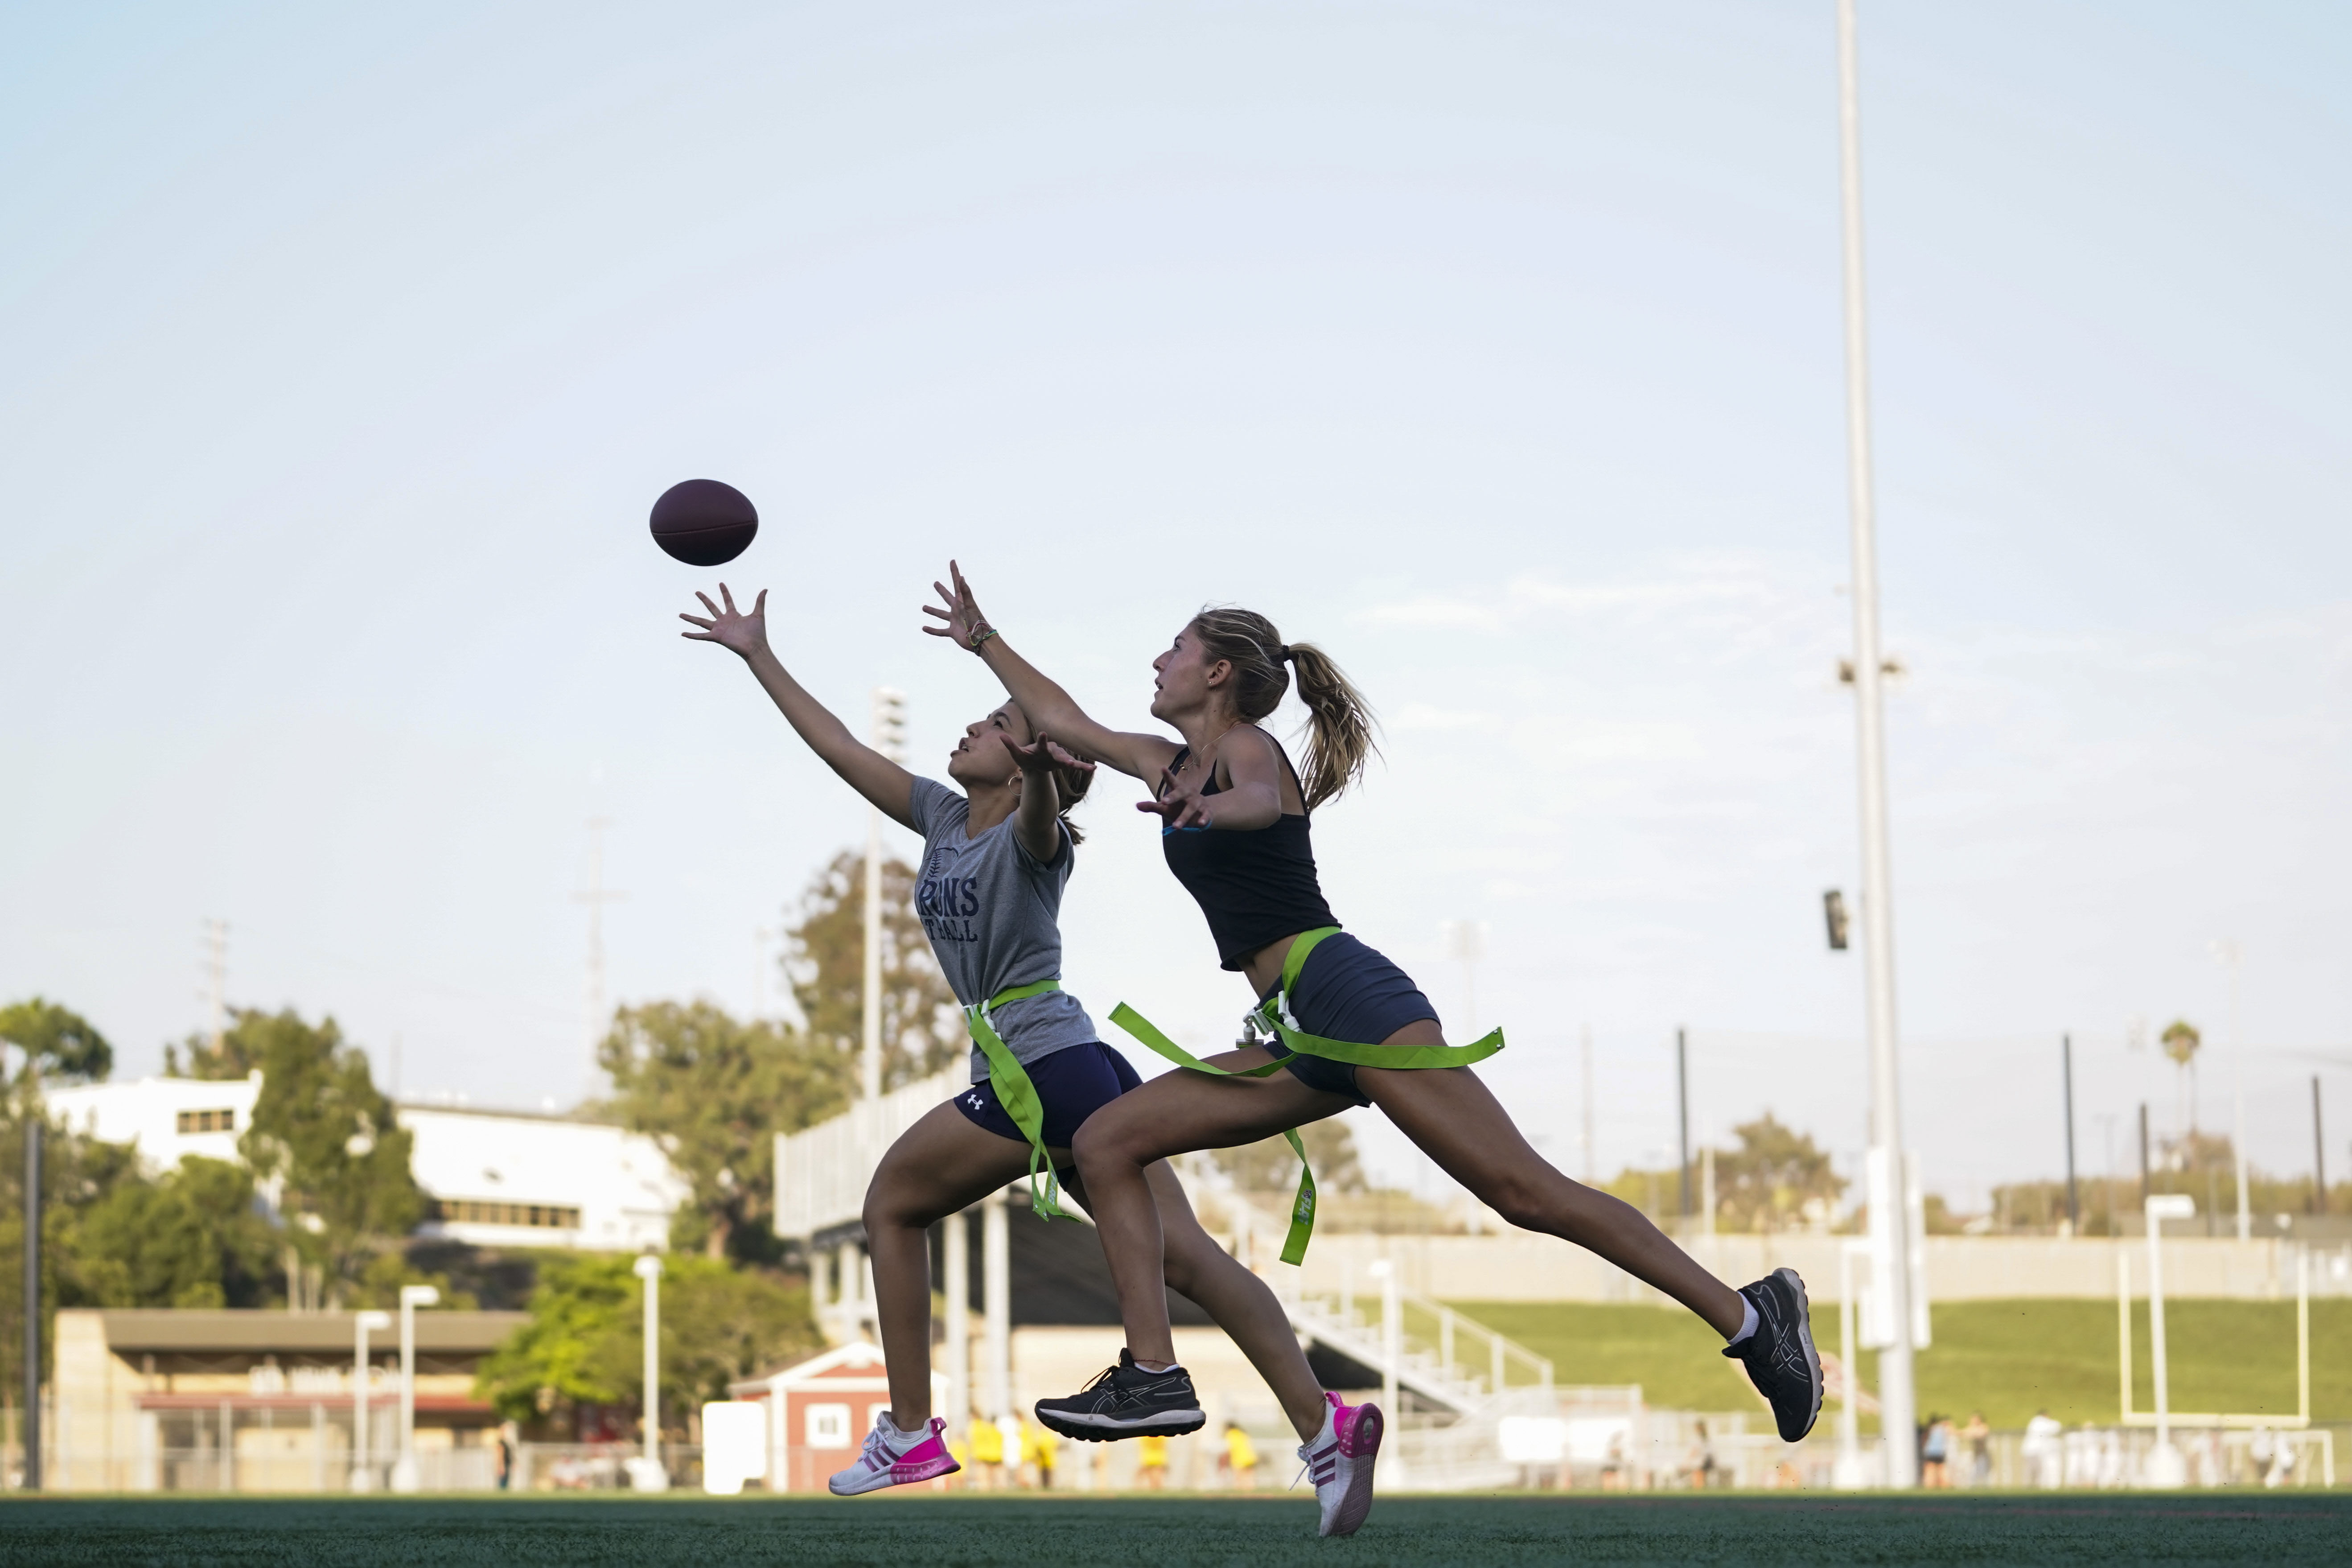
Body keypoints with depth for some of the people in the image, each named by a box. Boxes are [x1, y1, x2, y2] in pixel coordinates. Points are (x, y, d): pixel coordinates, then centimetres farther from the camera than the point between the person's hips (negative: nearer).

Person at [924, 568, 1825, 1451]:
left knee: (1523, 1192, -17)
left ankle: (1751, 1317, -17)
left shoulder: (1245, 745, -1)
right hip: (1295, 1032, 9)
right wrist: (981, 639, 38)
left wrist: (1208, 807, -48)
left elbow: (1261, 802, -27)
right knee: (1105, 1144, 2)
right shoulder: (1174, 765, 23)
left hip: (1343, 994, -9)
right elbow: (1065, 722, 37)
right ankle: (1152, 1377, -5)